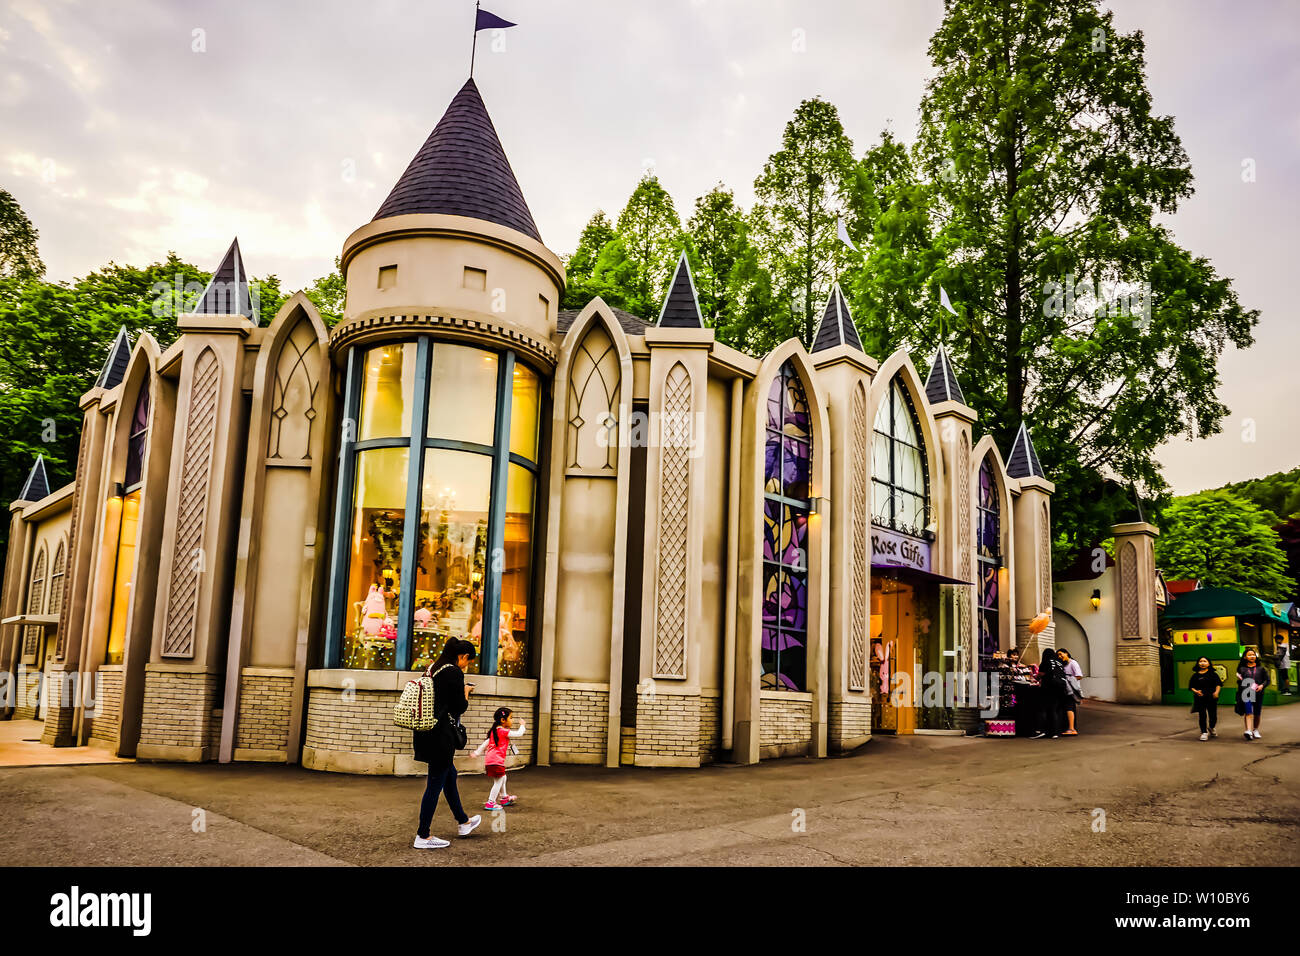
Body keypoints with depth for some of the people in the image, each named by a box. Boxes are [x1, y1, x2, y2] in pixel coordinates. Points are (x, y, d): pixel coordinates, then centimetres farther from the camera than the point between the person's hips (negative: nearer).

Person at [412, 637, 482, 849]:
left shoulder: (433, 668, 11)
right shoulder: (454, 672, -16)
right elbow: (460, 707, -14)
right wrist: (466, 692, 4)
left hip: (426, 734, 10)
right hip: (441, 735, -10)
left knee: (450, 775, 22)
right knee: (436, 783, 0)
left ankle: (463, 822, 37)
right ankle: (422, 836, 7)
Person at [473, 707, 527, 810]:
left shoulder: (494, 731, 14)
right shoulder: (504, 732, -11)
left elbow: (485, 742, 16)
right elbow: (519, 734, -10)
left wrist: (477, 753, 21)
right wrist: (522, 725, 8)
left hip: (489, 760, 9)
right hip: (496, 760, -9)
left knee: (502, 778, 25)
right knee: (498, 781, -1)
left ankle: (504, 798, 39)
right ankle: (490, 803, -1)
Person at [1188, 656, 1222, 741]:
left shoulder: (1212, 674, 6)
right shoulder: (1195, 675, 7)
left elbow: (1218, 683, 2)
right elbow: (1191, 686, 9)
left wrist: (1216, 692, -14)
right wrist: (1196, 691, -11)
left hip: (1211, 698, 0)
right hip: (1200, 698, 0)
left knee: (1213, 716, 7)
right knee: (1202, 715, -4)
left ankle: (1211, 728, 36)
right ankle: (1204, 733, 5)